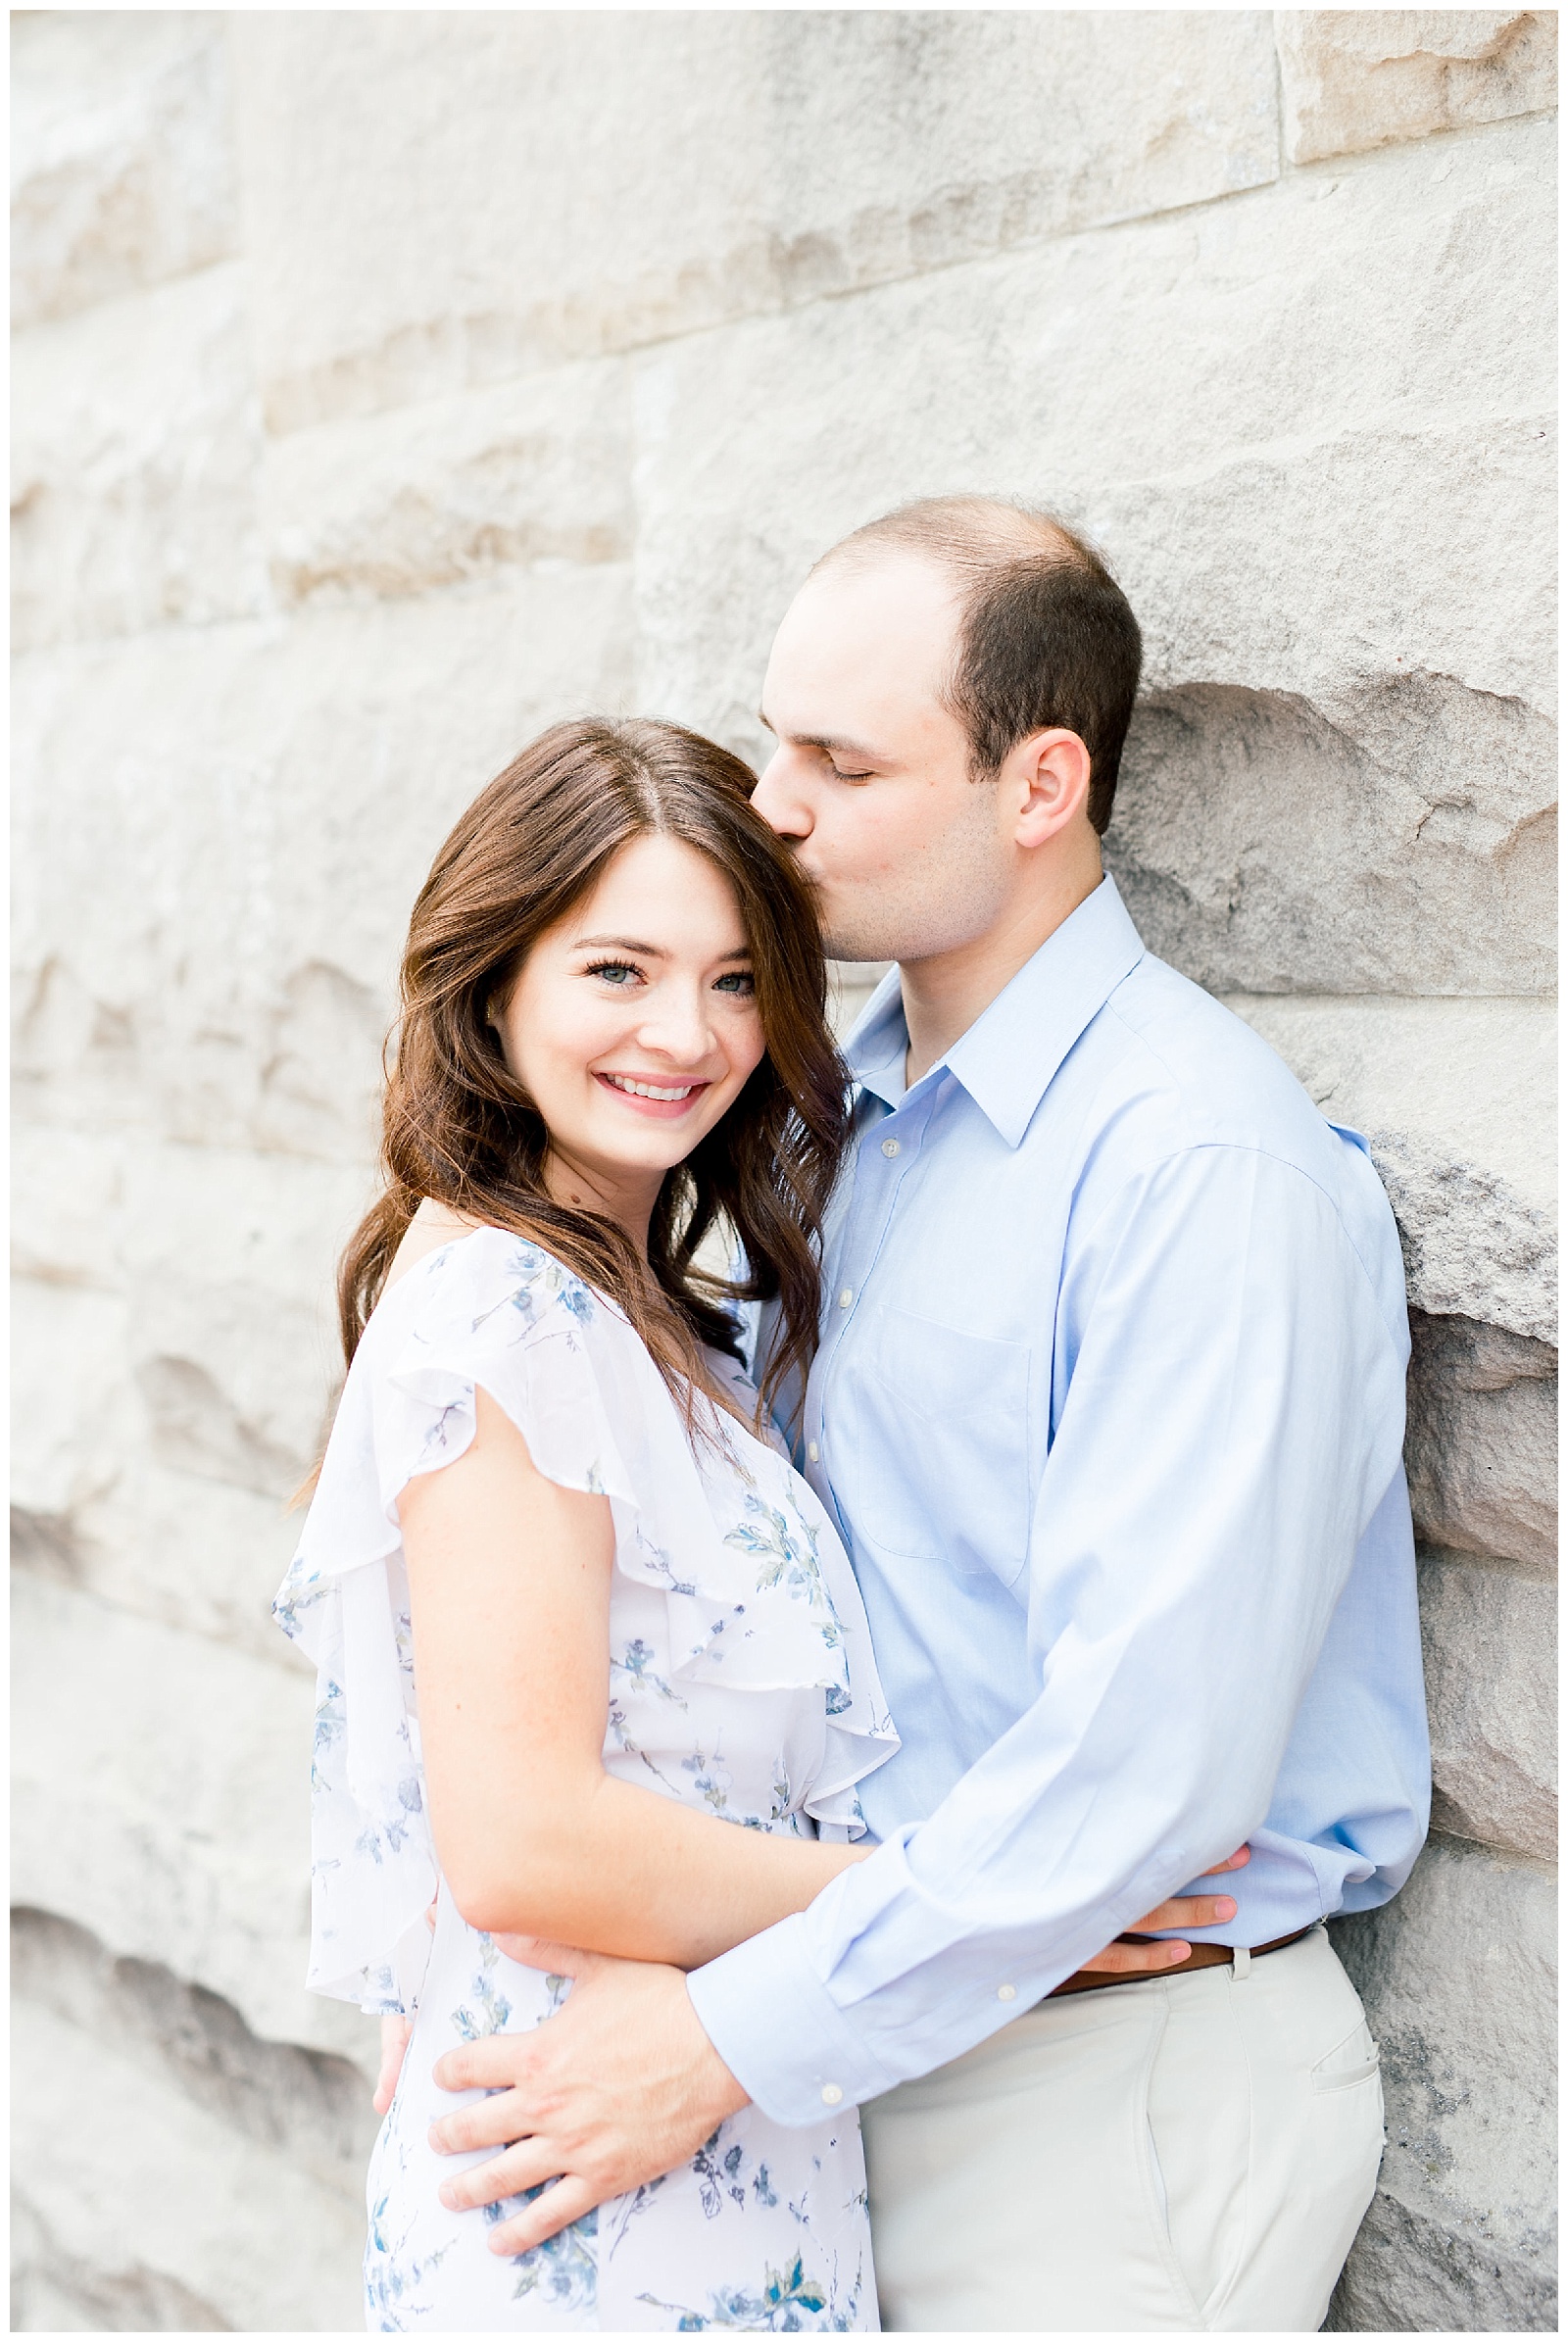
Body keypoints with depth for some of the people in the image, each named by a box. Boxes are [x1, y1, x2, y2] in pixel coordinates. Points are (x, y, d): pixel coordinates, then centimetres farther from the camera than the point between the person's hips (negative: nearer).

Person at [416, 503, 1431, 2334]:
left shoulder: (1206, 1169, -21)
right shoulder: (846, 1110, 6)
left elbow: (1150, 1753, -26)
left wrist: (732, 2037, -22)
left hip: (1123, 2073, -7)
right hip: (888, 2023, 7)